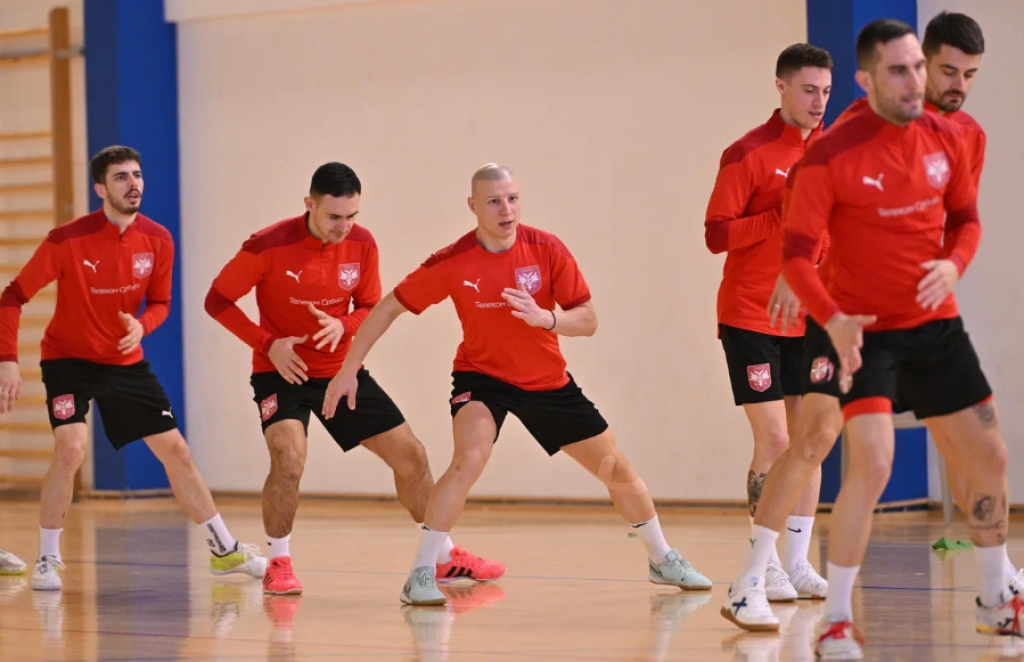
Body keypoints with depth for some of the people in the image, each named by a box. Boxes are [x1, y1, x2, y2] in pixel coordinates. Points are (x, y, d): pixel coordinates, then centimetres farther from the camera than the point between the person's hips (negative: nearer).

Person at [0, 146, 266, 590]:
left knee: (175, 449, 6)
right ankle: (47, 560, -7)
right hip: (68, 358, -4)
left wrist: (141, 326, -17)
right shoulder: (68, 241, -21)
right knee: (71, 448, -24)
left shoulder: (158, 241, -8)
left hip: (125, 361, 4)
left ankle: (224, 551, 18)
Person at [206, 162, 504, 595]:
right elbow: (217, 301, -11)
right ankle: (278, 564, -10)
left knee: (410, 455, 5)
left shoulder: (362, 244, -7)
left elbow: (371, 309, 5)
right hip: (282, 372, -5)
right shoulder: (268, 247, -20)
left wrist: (342, 326, -18)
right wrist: (268, 343, -21)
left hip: (342, 371, 5)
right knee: (289, 457, -29)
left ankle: (444, 557, 22)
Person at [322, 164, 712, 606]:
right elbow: (390, 307, -11)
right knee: (469, 458, -30)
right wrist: (349, 369, -14)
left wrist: (544, 317, -34)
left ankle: (662, 560, 30)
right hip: (482, 375, -3)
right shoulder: (452, 264, -20)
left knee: (616, 469, 7)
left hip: (548, 381, 3)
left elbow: (588, 321, -14)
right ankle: (420, 576, -23)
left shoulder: (547, 250, -17)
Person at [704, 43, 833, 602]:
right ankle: (765, 565, 2)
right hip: (752, 318, -5)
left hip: (809, 318, 5)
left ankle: (798, 561, 12)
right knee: (773, 439, -8)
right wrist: (785, 215, -21)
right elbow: (716, 235, -14)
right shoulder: (749, 153, -9)